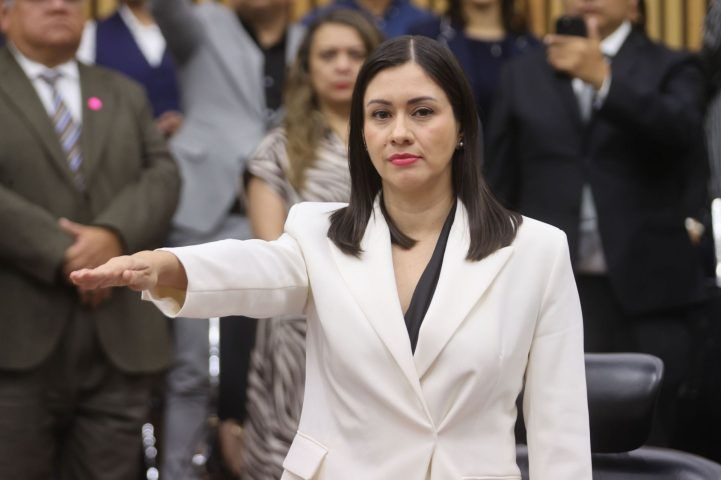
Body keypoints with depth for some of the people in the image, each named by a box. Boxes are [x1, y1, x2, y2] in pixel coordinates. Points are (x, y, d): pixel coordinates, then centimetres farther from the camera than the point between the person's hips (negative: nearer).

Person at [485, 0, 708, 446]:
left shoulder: (672, 70, 7)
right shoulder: (524, 75, 14)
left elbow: (680, 130, -15)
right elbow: (502, 186, 14)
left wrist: (604, 79, -26)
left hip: (645, 290, -2)